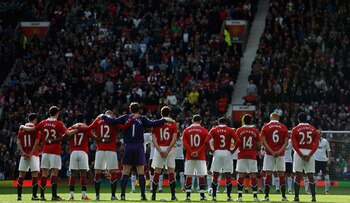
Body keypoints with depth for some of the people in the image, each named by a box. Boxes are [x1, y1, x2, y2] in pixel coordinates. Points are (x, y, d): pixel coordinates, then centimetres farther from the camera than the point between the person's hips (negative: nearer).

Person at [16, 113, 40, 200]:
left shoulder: (21, 129, 11)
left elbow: (18, 142, 3)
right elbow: (36, 143, -12)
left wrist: (23, 153, -5)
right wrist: (31, 154, -13)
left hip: (24, 155, 4)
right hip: (34, 154, -4)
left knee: (21, 175, 7)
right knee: (35, 174, -3)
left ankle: (19, 195, 4)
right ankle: (34, 195, -9)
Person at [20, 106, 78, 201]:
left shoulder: (43, 123, 6)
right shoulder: (59, 124, -5)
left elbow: (31, 129, 13)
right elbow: (68, 133, -15)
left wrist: (23, 127, 32)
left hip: (45, 151, 4)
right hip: (55, 152, -4)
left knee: (44, 173, 6)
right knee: (54, 172, -6)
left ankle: (42, 195, 5)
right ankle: (54, 195, -10)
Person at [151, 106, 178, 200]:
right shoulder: (173, 124, 3)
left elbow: (154, 139, -3)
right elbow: (174, 139, -7)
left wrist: (160, 150, -9)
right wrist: (168, 150, -10)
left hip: (159, 148, 0)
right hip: (170, 149, 0)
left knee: (157, 172, 4)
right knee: (171, 173, 4)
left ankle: (153, 195, 3)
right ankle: (173, 195, -1)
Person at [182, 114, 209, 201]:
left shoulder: (186, 130, 5)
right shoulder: (204, 131, 2)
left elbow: (184, 143, -3)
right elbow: (206, 143, -6)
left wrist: (191, 152, -8)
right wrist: (198, 152, -9)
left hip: (189, 156, 1)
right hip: (201, 157, -1)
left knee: (189, 176, 3)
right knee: (201, 176, 1)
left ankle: (188, 196, 0)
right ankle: (202, 195, -2)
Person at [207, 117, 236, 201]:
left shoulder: (214, 130, 5)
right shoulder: (230, 130, 5)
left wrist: (212, 151, 2)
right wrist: (232, 151, 3)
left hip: (217, 153, 0)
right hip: (227, 153, 0)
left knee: (215, 176, 5)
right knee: (228, 176, 4)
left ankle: (214, 196, 1)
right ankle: (228, 196, 1)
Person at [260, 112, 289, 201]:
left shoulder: (265, 127, 3)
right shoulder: (284, 128, 7)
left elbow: (263, 141, -6)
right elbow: (286, 142, -1)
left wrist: (271, 151, -11)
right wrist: (279, 151, -9)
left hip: (269, 154, -1)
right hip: (280, 154, 1)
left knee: (268, 174, -1)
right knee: (281, 175, 4)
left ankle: (266, 196, -4)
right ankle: (283, 196, 1)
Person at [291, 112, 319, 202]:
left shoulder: (295, 129, 1)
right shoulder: (313, 129, 7)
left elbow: (294, 144, -8)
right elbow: (316, 144, -1)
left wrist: (301, 155, -10)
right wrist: (309, 155, -8)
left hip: (299, 153, -2)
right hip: (310, 153, 2)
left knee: (298, 175, 1)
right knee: (310, 176, 5)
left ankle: (296, 196, -3)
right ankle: (313, 196, -2)